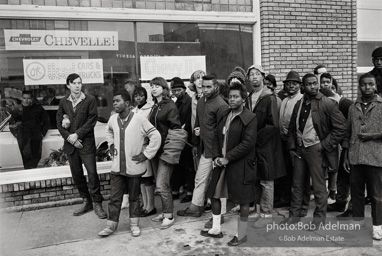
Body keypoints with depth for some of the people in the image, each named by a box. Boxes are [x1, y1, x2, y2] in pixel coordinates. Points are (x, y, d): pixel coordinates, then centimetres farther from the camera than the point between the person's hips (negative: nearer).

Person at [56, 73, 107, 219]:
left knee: (92, 173, -5)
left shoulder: (90, 100, -2)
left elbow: (92, 120, -8)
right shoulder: (63, 102, 8)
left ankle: (97, 204, 7)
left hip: (86, 143, -4)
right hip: (70, 144, 4)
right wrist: (69, 137, -8)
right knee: (76, 174, 10)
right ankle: (86, 202, 25)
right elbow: (59, 123, 5)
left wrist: (77, 134, -14)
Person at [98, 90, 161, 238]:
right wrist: (111, 145, 12)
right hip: (117, 167, 4)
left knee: (134, 197, 12)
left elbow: (156, 137, -12)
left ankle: (134, 224, 28)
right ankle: (111, 225, 23)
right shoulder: (113, 119, 0)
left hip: (134, 167, -4)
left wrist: (146, 154, -11)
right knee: (114, 197, 9)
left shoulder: (139, 119, -16)